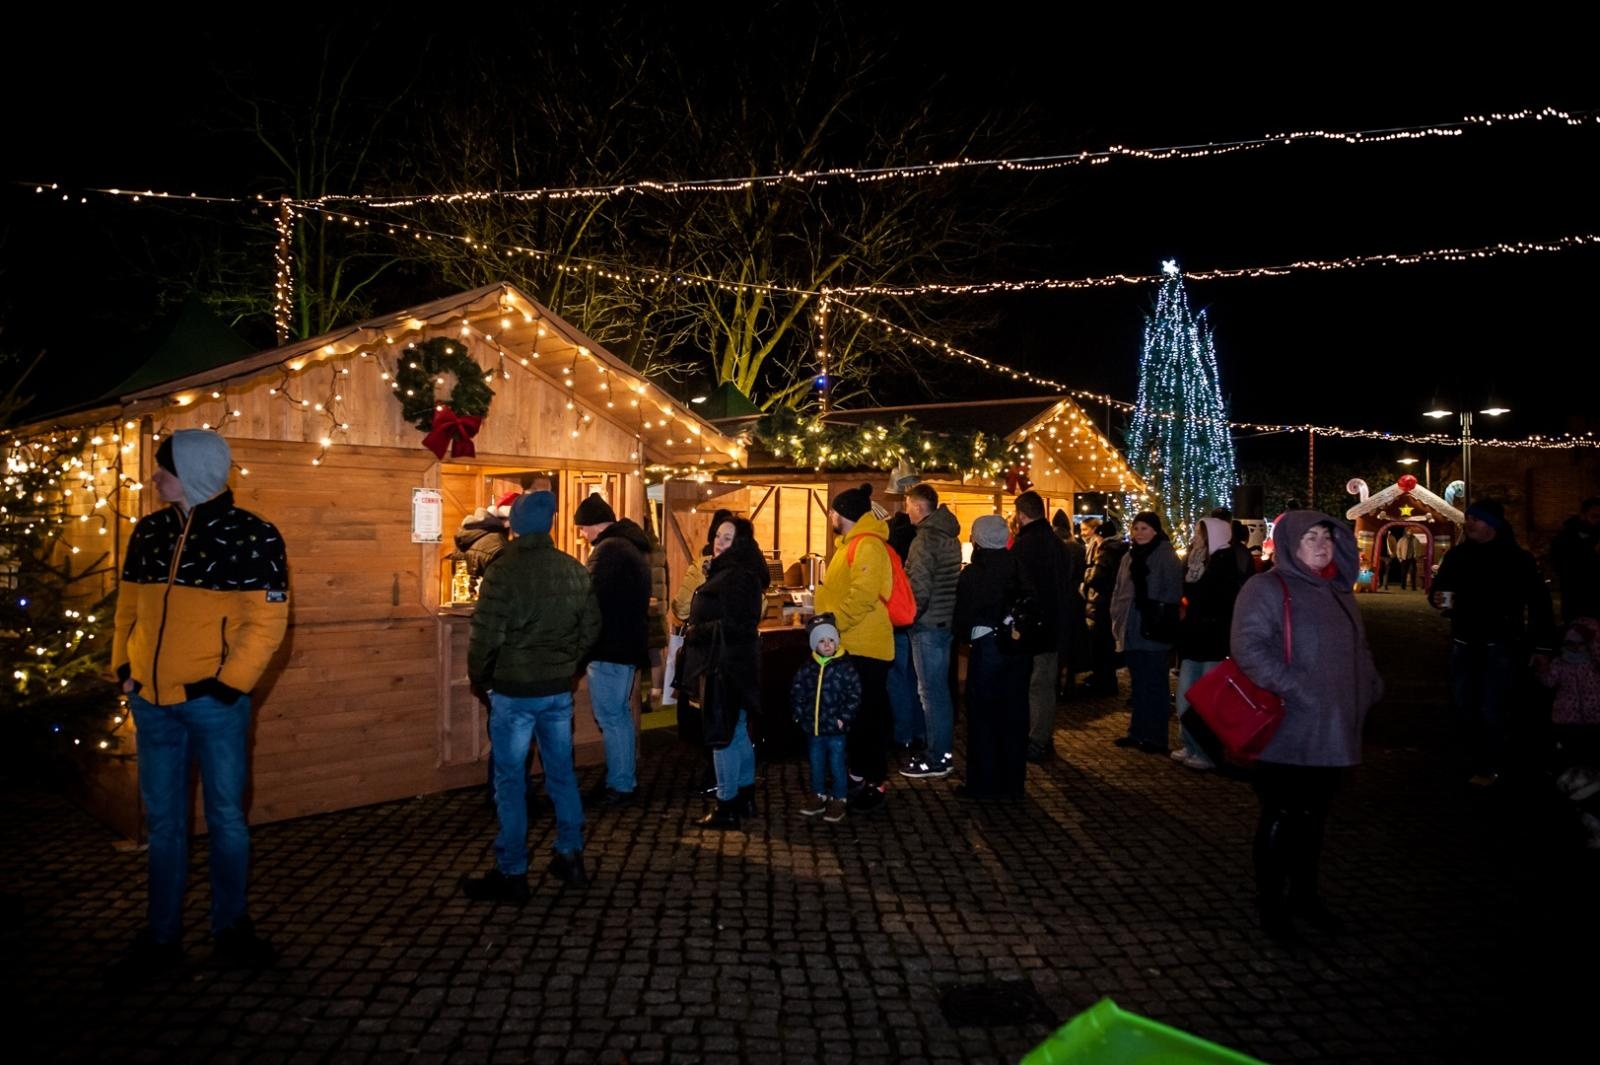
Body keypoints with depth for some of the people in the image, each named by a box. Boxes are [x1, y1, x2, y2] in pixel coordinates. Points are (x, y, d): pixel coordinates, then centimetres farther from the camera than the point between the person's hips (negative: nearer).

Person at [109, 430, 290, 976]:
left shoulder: (252, 537, -9)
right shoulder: (149, 532, 8)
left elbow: (267, 621, -11)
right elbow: (128, 607, 16)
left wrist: (230, 683, -15)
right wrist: (123, 667, 7)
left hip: (214, 702, -5)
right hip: (152, 701, 5)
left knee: (225, 816, 6)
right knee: (162, 821, 13)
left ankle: (231, 930, 21)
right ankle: (161, 936, 24)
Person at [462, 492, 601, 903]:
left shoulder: (504, 571, -16)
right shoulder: (575, 570, 0)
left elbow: (486, 637, -16)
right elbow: (591, 628, 6)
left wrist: (478, 679, 0)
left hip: (513, 691, -5)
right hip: (559, 690, 5)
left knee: (510, 781, 4)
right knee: (562, 773, 16)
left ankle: (511, 874, 10)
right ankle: (571, 857, 25)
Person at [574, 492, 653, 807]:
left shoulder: (609, 549, -18)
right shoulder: (632, 545, 14)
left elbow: (590, 595, -20)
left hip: (609, 645, -10)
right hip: (628, 642, 10)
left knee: (610, 718, -3)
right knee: (620, 715, 16)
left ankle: (619, 786, 3)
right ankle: (621, 781, 24)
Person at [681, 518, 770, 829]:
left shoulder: (736, 577, -19)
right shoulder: (726, 572, 16)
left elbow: (732, 626, -25)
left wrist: (695, 634, -13)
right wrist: (696, 632, 6)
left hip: (727, 666, -11)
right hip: (729, 664, 11)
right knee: (738, 732, 18)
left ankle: (727, 808, 3)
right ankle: (745, 798, 29)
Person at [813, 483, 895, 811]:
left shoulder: (868, 545, -16)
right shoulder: (851, 543, 17)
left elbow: (862, 596, -25)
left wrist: (833, 622, -22)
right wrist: (828, 619, 15)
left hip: (865, 647, -10)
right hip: (849, 645, 10)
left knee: (868, 713, -3)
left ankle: (876, 781, 6)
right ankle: (858, 770, 28)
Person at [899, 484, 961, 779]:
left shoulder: (925, 538, -17)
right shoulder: (950, 535, 11)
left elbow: (919, 588, -21)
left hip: (928, 623, -9)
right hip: (946, 620, 9)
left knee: (930, 692, -3)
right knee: (940, 689, 16)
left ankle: (937, 759, 3)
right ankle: (944, 751, 24)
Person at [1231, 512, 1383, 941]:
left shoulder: (1337, 592, 16)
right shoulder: (1267, 588, -9)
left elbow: (1358, 648, 26)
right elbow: (1249, 647, -20)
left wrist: (1368, 689, 12)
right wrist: (1293, 687, -26)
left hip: (1333, 732, 7)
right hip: (1289, 735, -7)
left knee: (1314, 816, 15)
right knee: (1281, 817, 2)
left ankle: (1305, 893, 29)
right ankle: (1270, 902, 15)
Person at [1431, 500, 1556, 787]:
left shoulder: (1517, 559, -8)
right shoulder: (1457, 554, 4)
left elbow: (1539, 603, -8)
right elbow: (1438, 588, 16)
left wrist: (1543, 647, -10)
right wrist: (1436, 598, -9)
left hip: (1501, 645, -5)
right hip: (1464, 644, 5)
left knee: (1492, 710, -3)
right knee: (1463, 707, 9)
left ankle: (1492, 767, 12)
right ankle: (1476, 760, 25)